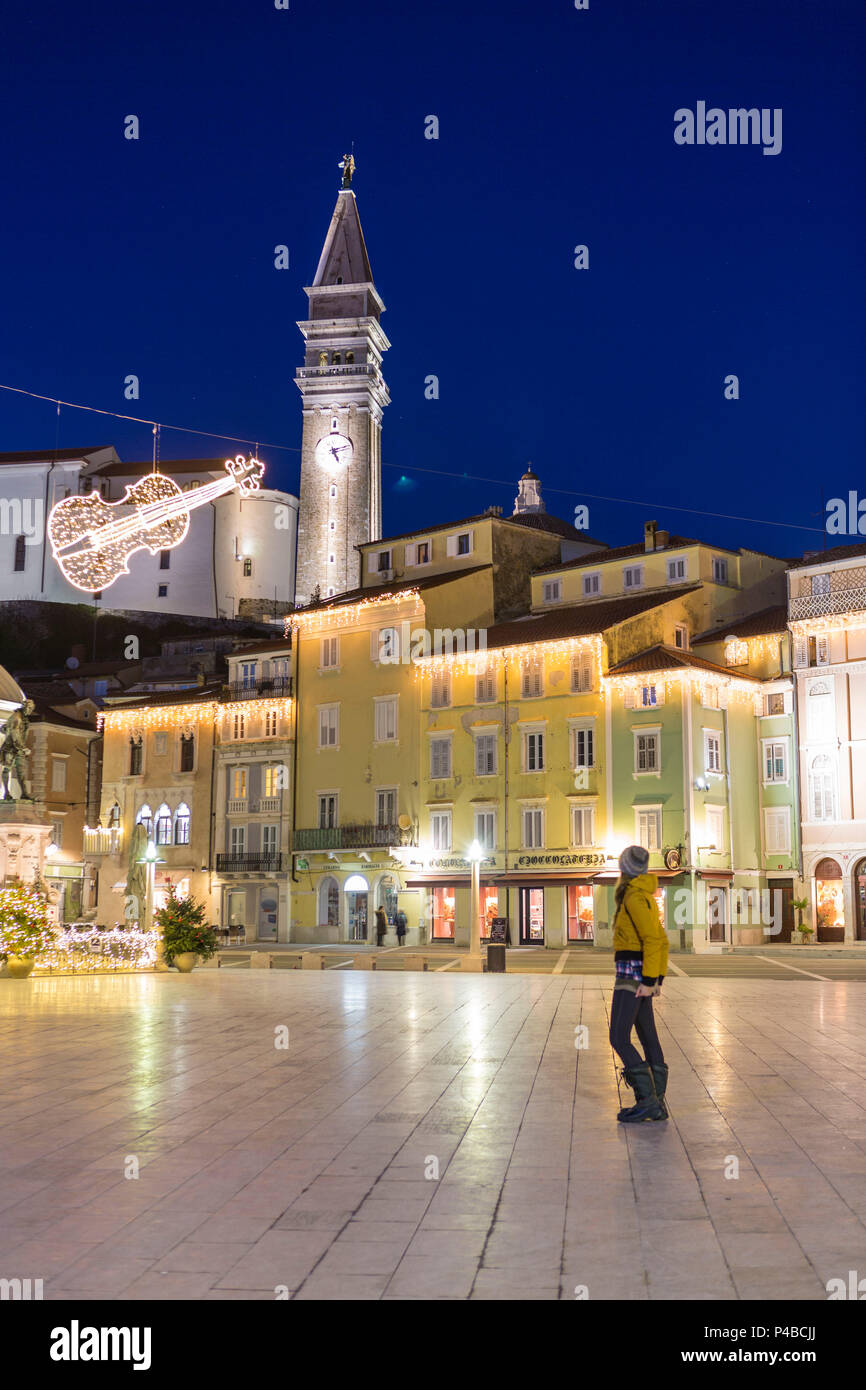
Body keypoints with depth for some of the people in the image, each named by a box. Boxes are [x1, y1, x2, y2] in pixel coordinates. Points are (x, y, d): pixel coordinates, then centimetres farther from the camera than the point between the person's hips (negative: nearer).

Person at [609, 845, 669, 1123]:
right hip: (642, 973, 10)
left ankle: (647, 1100, -12)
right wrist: (657, 979, 20)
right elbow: (660, 940, 18)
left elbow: (655, 940, -21)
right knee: (648, 1037, 9)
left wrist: (649, 981, -22)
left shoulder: (635, 897, -16)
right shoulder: (645, 897, 14)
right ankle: (657, 1104, 10)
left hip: (632, 972, -10)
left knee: (618, 1039, -10)